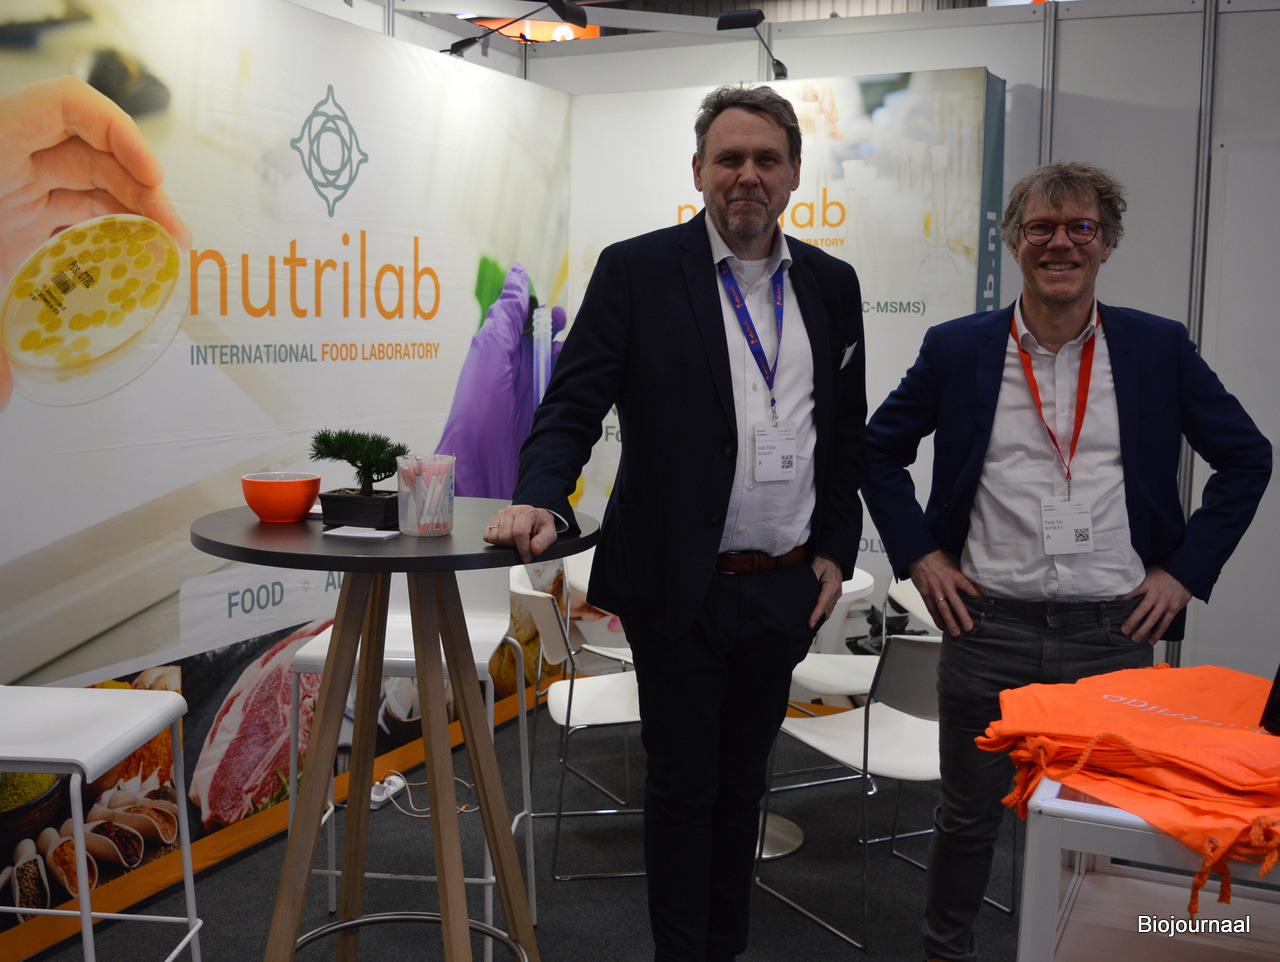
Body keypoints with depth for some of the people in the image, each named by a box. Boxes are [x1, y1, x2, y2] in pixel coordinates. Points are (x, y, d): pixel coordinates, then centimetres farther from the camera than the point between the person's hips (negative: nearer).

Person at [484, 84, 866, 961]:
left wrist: (836, 550, 6)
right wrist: (541, 499, -26)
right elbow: (573, 406, -8)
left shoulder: (831, 284, 7)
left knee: (743, 781, 17)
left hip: (785, 588, 4)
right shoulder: (637, 272, -5)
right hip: (681, 589, -4)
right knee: (682, 784, 8)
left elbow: (848, 433, 12)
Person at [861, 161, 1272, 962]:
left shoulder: (1160, 348, 2)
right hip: (988, 626, 0)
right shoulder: (957, 349, 2)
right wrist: (918, 553, 2)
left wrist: (1186, 570, 2)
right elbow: (880, 449, 11)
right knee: (969, 816, 13)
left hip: (1115, 630, 0)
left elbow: (1248, 458, 9)